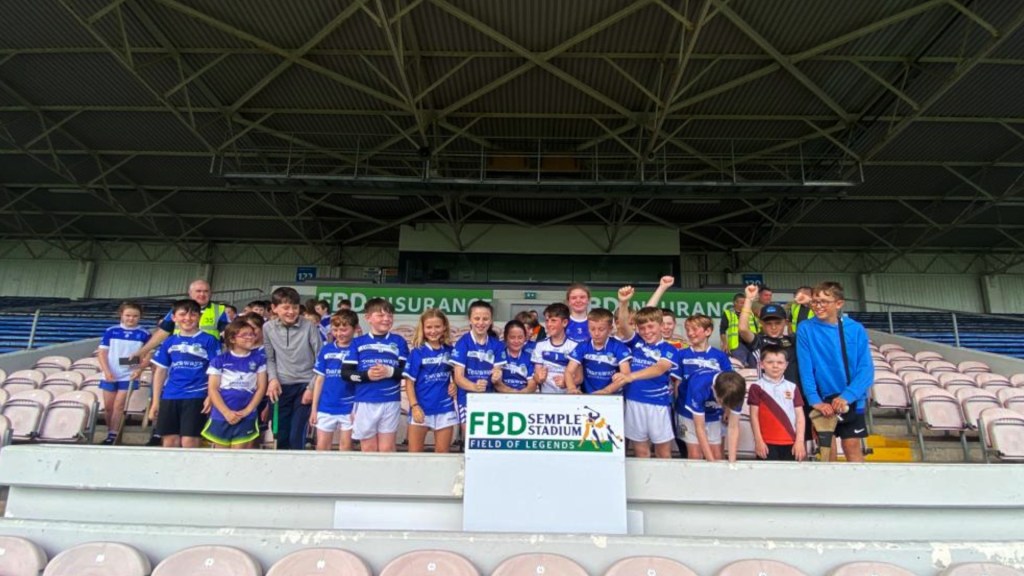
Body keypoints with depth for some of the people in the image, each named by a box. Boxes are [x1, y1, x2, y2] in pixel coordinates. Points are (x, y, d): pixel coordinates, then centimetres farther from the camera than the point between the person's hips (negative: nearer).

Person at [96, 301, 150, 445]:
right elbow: (102, 353, 2)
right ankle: (109, 432, 25)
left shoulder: (144, 334, -3)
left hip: (129, 376, -2)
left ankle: (113, 435, 2)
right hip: (110, 375, 2)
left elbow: (148, 357, -1)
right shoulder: (110, 331, 1)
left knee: (118, 406, -4)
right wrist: (106, 371, -9)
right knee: (108, 406, 10)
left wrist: (139, 369, -17)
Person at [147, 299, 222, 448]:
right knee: (169, 441, 8)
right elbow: (160, 371, 14)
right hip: (170, 397, 4)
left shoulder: (209, 341, -1)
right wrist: (155, 401, 11)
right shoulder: (169, 342, 10)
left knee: (189, 442, -5)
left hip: (196, 397, -4)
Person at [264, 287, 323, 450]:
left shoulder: (309, 326, -10)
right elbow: (269, 358, 9)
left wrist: (312, 387, -8)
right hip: (281, 387, 3)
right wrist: (273, 378, -8)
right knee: (281, 435, 10)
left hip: (304, 385, -3)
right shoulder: (268, 328, -1)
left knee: (297, 437, -4)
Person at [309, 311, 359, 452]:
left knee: (346, 447, 10)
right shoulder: (326, 349, 3)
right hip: (326, 407, 3)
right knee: (321, 447, 10)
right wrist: (314, 407, 5)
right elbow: (320, 379, 7)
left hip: (349, 407, -3)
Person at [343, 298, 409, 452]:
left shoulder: (398, 341, 4)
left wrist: (390, 372, -18)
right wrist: (366, 375, -16)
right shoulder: (358, 342, 4)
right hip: (365, 402, 1)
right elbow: (345, 372, 0)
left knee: (387, 449, 6)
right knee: (368, 449, 11)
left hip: (390, 402, 0)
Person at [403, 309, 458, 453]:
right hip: (421, 407, -2)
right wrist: (414, 406, -14)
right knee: (414, 453, 7)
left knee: (442, 453, 12)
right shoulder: (417, 352, -5)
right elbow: (409, 382, -6)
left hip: (445, 408, 2)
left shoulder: (450, 350, 4)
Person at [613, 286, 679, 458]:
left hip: (659, 404, -2)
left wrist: (631, 376, -37)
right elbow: (623, 326, -13)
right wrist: (623, 303, -32)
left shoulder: (669, 350, -3)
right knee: (640, 451, 14)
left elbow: (659, 369, -21)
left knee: (663, 452, 10)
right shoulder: (636, 342, 5)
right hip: (634, 402, 2)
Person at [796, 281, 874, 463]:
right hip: (822, 399, 0)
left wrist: (847, 396, -23)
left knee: (852, 446, 5)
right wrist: (815, 400, -22)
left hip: (850, 399, 1)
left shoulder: (856, 329, -6)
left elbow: (866, 368, -10)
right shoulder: (806, 329, -9)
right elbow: (805, 369, -12)